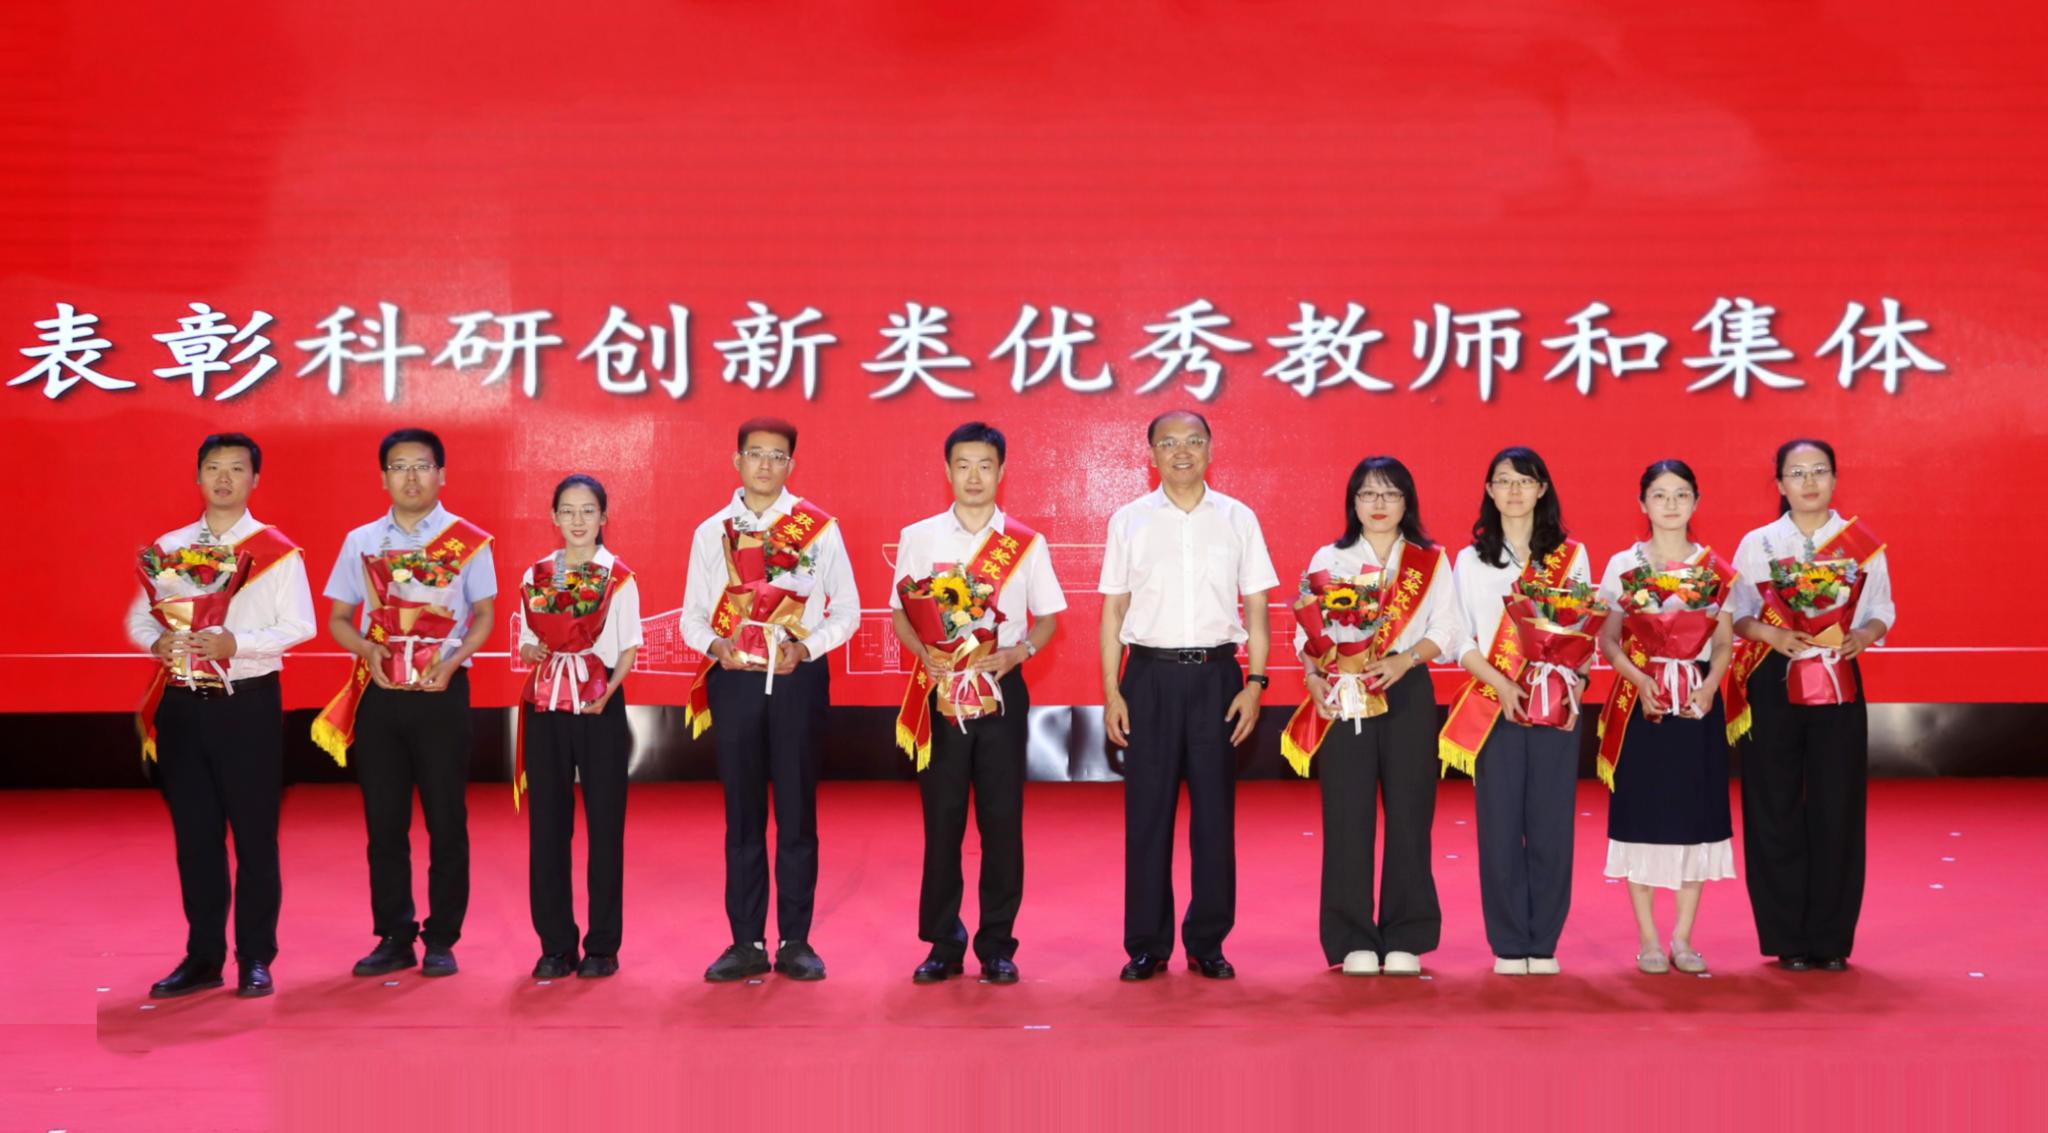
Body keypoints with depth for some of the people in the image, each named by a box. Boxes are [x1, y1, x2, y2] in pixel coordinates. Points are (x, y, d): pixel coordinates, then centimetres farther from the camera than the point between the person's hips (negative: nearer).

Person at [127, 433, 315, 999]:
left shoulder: (276, 550, -2)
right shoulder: (167, 547, 10)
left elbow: (299, 626, -7)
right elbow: (138, 616, 11)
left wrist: (234, 643, -20)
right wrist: (157, 641, -11)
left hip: (247, 703, -3)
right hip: (181, 703, 4)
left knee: (255, 834, 2)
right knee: (194, 835, 9)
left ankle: (255, 959, 12)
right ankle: (202, 957, 19)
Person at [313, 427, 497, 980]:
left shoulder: (469, 540, 1)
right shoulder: (361, 541, 8)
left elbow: (483, 616, 2)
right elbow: (338, 618, 10)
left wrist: (452, 661, -14)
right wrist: (367, 649, -10)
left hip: (442, 691, -2)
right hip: (379, 692, 3)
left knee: (446, 820, 1)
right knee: (384, 820, 7)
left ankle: (442, 940, 10)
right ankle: (393, 939, 16)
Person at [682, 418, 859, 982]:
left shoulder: (819, 527, 2)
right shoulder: (712, 531, 8)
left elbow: (846, 610, 3)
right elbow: (692, 615, 10)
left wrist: (804, 647, -12)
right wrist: (715, 645, -10)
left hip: (797, 677, -2)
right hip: (733, 679, 2)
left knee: (797, 813, 3)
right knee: (742, 814, 6)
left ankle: (795, 942, 11)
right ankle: (746, 942, 13)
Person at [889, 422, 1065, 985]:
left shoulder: (1026, 542, 5)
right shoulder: (917, 537, 5)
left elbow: (1047, 616, 8)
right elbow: (901, 613, 7)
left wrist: (1020, 650, -11)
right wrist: (924, 652, -12)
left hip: (1001, 688, 0)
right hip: (939, 690, 0)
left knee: (1002, 818, 1)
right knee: (941, 818, 3)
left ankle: (997, 945, 11)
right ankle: (943, 944, 13)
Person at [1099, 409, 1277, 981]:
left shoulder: (1238, 519, 5)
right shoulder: (1128, 521, 5)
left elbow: (1256, 607, 6)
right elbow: (1114, 610, 6)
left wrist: (1255, 683, -4)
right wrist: (1111, 692, 0)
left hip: (1216, 675, 0)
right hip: (1150, 676, 0)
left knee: (1215, 811, 3)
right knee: (1147, 811, 2)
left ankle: (1208, 941, 14)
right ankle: (1147, 944, 12)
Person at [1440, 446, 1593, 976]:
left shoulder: (1572, 555, 10)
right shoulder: (1471, 559, 9)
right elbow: (1460, 639, 3)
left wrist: (1574, 685, -11)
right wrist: (1500, 684, -12)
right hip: (1494, 706, 0)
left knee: (1551, 823, 0)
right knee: (1500, 824, -2)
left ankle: (1543, 945, 8)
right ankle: (1509, 946, 6)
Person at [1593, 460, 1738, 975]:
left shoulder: (1716, 569, 7)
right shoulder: (1623, 565, 3)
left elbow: (1725, 642, 5)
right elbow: (1607, 638, -1)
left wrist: (1710, 685, -13)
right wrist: (1640, 679, -17)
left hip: (1698, 701, 1)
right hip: (1640, 701, -1)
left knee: (1695, 811, 2)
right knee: (1641, 812, -1)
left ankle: (1683, 938, 12)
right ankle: (1648, 938, 8)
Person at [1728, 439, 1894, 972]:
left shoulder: (1863, 543, 5)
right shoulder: (1756, 543, 3)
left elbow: (1882, 609, 7)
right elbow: (1736, 614, 2)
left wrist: (1863, 635, -14)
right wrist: (1773, 634, -17)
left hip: (1839, 684, 1)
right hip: (1774, 685, 0)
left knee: (1837, 809, 0)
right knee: (1776, 808, 0)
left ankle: (1832, 938, 10)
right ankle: (1788, 938, 9)